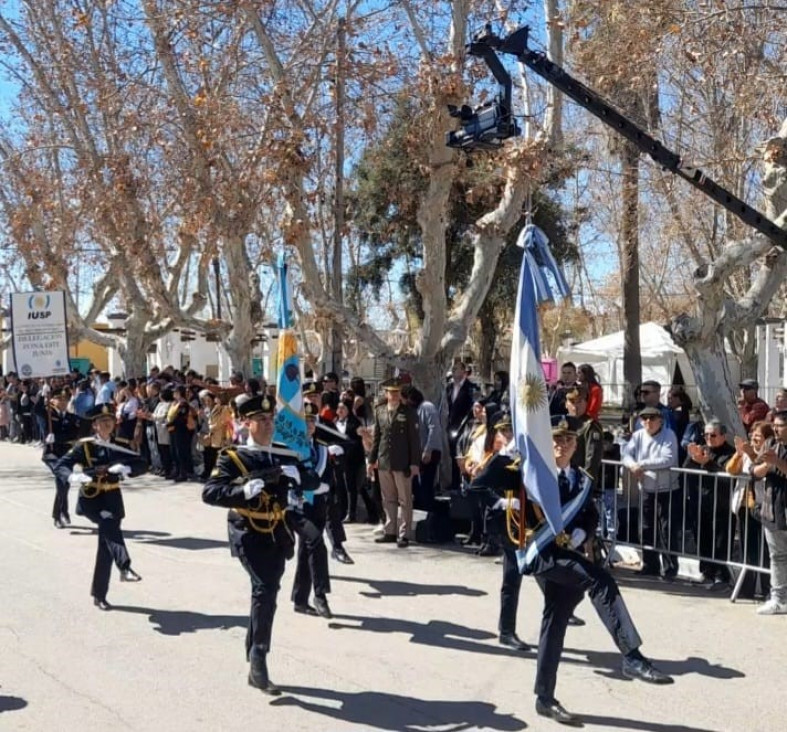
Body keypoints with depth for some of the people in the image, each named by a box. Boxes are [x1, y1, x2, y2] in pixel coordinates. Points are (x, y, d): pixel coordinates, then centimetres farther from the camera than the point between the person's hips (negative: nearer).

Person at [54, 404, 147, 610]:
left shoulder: (119, 446, 4)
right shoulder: (84, 446, -5)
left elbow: (143, 465, -5)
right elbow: (60, 466, -11)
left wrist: (125, 468, -26)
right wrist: (74, 477, -32)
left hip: (112, 500, 4)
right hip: (91, 499, -4)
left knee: (106, 549, 5)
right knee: (109, 523, -35)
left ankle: (99, 595, 17)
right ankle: (125, 568, -42)